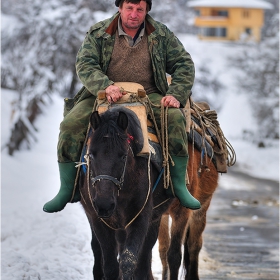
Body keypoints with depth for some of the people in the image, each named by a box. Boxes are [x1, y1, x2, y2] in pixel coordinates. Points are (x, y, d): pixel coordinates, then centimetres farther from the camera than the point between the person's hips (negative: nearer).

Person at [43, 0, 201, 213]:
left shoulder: (161, 35, 3)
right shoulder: (99, 34, -1)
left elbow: (184, 64, 5)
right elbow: (85, 64, -11)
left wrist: (175, 94, -12)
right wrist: (105, 86, -31)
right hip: (103, 96, 0)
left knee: (175, 118, -28)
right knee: (70, 125, -22)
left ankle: (179, 185, -18)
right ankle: (67, 190, -8)